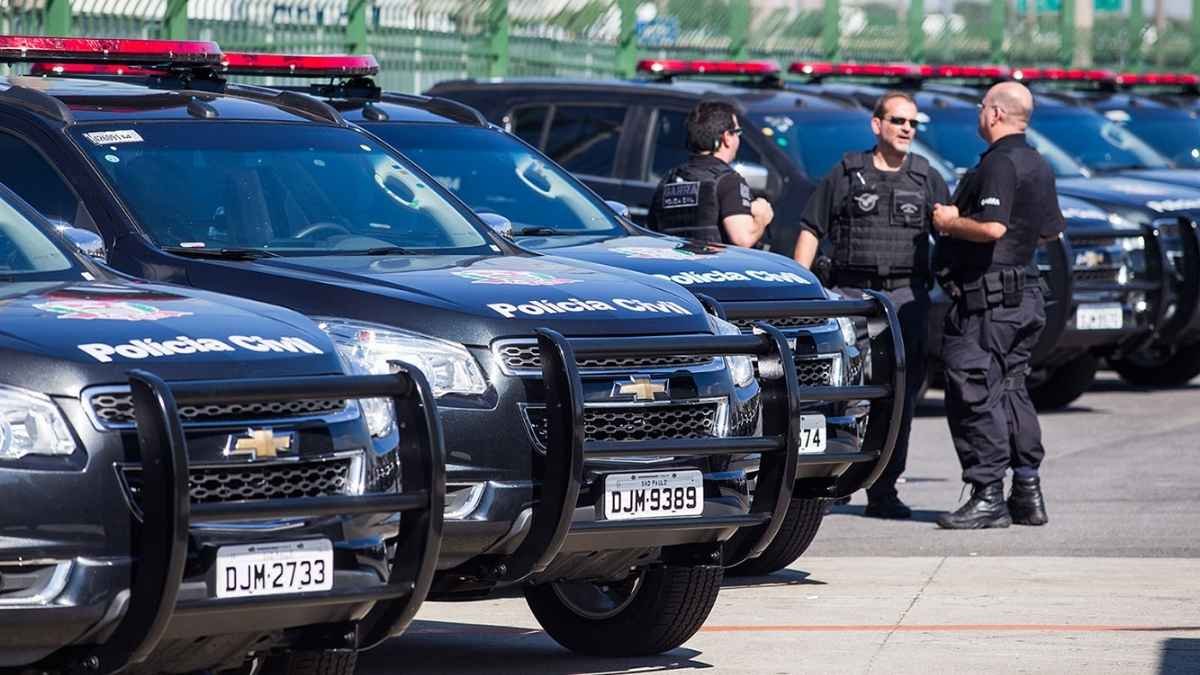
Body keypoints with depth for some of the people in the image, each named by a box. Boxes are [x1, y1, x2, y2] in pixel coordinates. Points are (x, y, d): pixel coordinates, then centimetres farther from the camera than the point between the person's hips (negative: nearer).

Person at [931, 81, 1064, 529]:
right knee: (1010, 391, 15)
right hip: (1023, 294, 10)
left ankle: (988, 497, -7)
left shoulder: (998, 163, -16)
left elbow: (992, 227, -27)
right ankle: (1028, 494, 16)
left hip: (986, 298, -10)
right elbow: (1051, 229, 24)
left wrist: (950, 223, -12)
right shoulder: (1037, 165, 15)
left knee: (975, 395, -6)